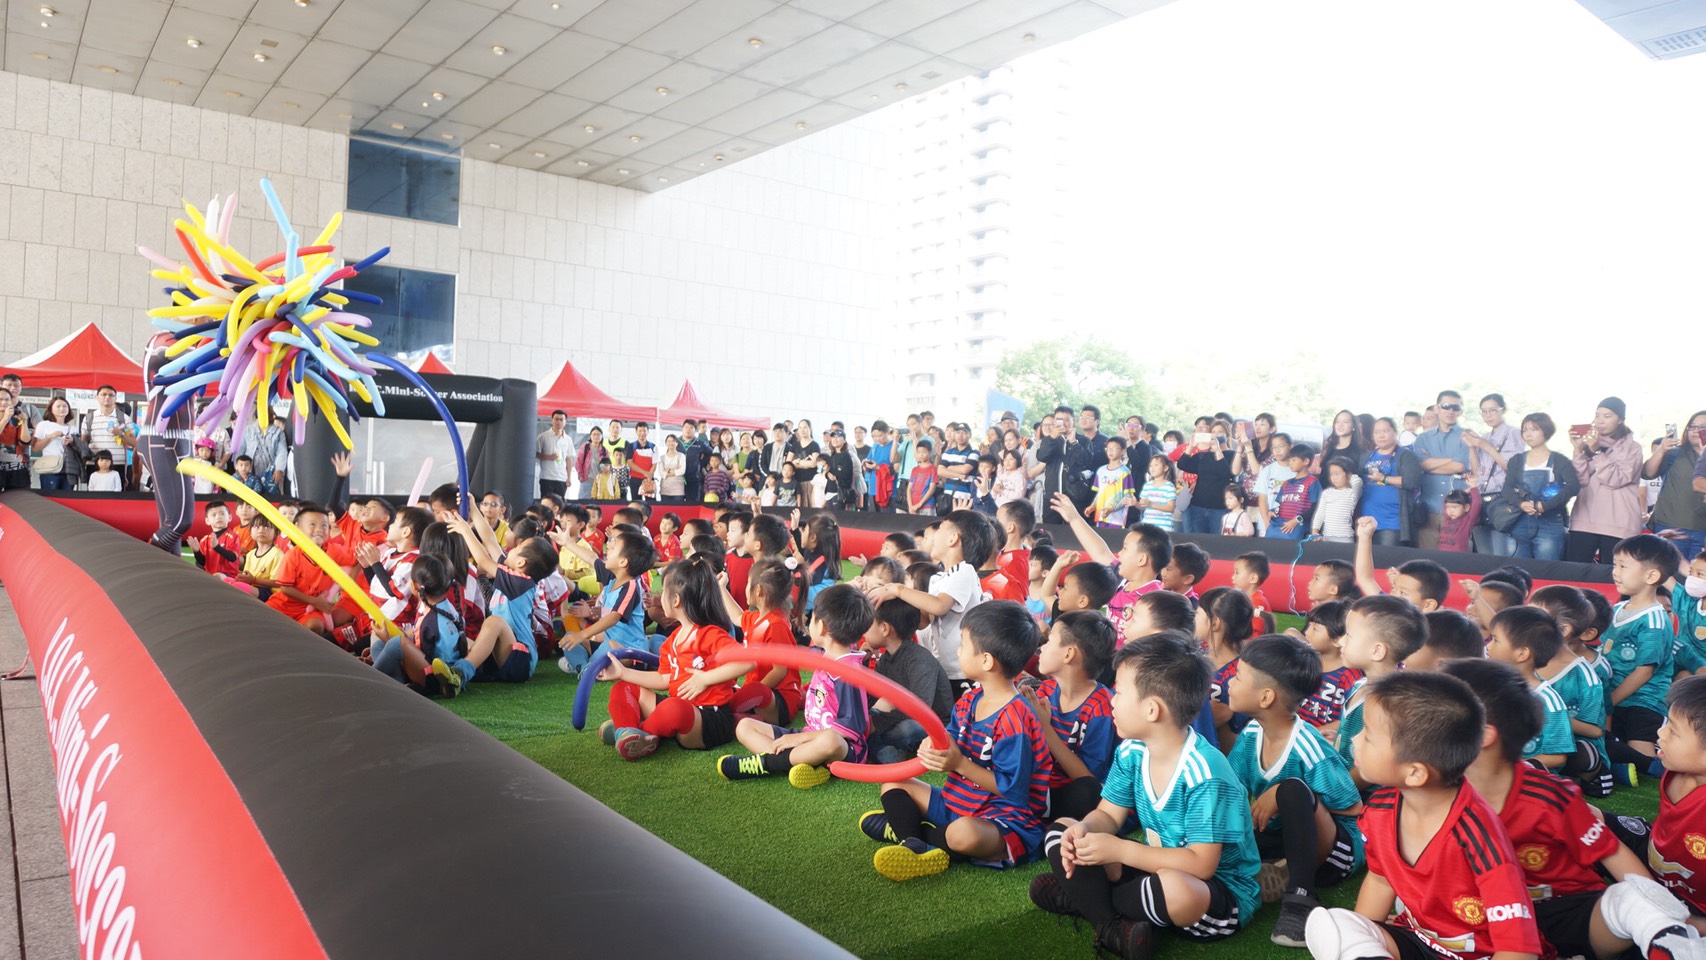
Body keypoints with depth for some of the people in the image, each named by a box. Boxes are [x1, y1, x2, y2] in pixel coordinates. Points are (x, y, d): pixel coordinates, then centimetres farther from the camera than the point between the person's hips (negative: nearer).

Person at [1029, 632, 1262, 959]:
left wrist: (1119, 849, -29)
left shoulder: (1204, 774, -26)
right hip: (1160, 868, 8)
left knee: (1174, 888, -43)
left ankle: (1081, 897, -16)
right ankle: (1110, 925, -21)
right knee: (1061, 833, -1)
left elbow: (1201, 864, -28)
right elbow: (1108, 815, 3)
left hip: (1222, 892, -8)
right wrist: (1083, 829, -22)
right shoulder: (1131, 752, -3)